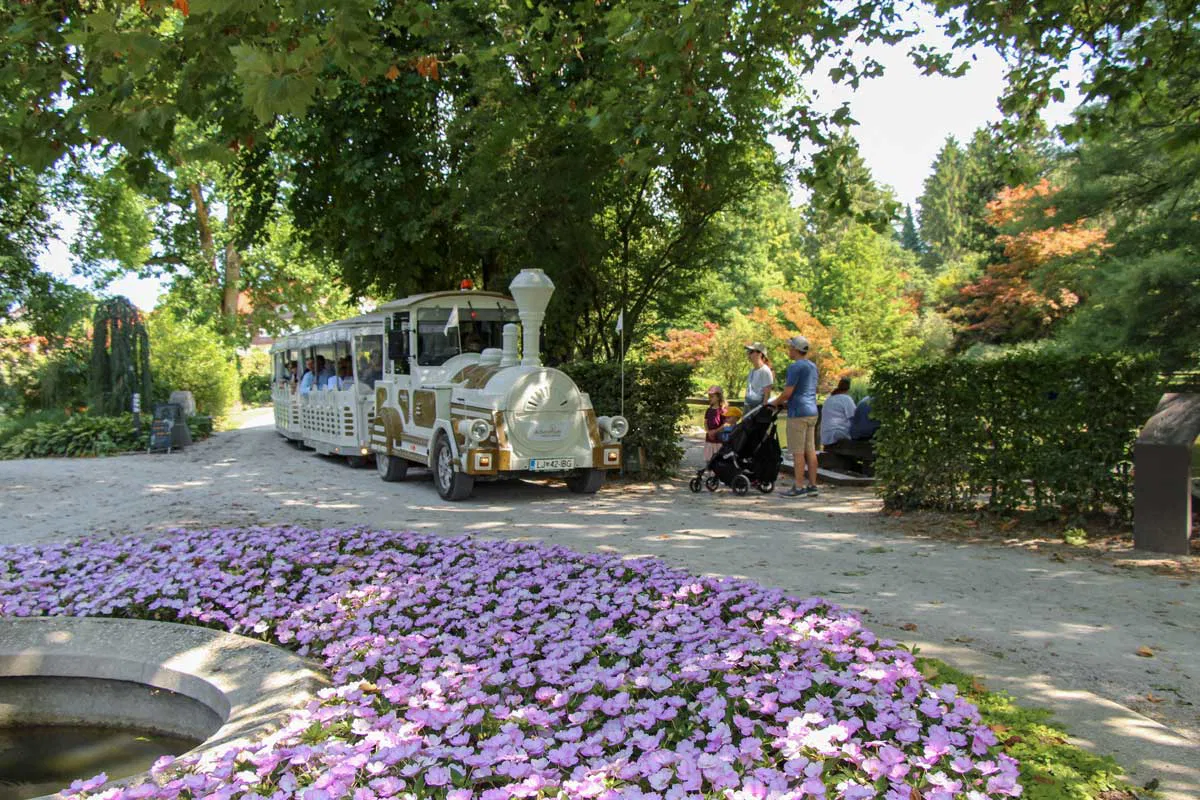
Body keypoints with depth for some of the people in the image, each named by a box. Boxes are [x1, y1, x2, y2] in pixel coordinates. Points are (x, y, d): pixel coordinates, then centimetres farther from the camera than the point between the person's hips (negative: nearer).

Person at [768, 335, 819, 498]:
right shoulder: (812, 366, 16)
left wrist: (775, 403, 0)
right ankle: (812, 486, 12)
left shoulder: (795, 367, -13)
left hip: (798, 413, -9)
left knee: (798, 452, -6)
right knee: (810, 450, 10)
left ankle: (799, 488, -5)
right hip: (812, 411, 9)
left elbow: (787, 392, -17)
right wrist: (784, 401, 21)